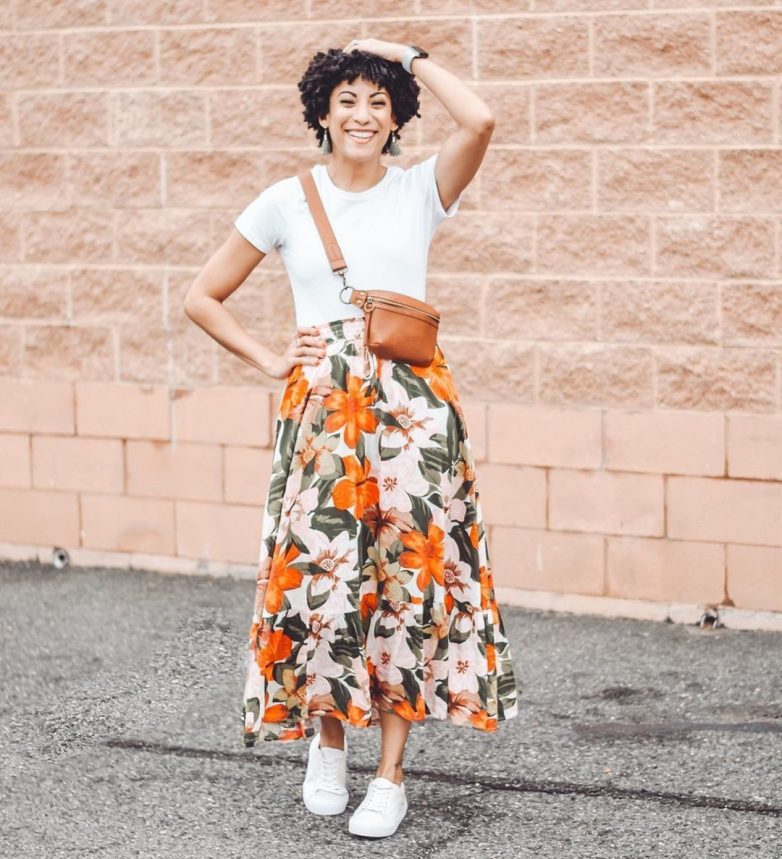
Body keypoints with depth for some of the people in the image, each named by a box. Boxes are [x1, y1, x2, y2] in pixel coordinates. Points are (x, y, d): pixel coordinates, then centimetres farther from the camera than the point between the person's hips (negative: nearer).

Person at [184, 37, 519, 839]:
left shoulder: (419, 190, 4)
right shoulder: (286, 201, 6)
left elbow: (479, 121, -16)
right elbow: (202, 298, 13)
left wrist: (408, 54, -4)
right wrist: (269, 360, 4)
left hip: (412, 405, 0)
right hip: (321, 406, 1)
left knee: (410, 576, -1)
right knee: (319, 571, -3)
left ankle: (390, 773, 9)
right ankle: (326, 738, 23)